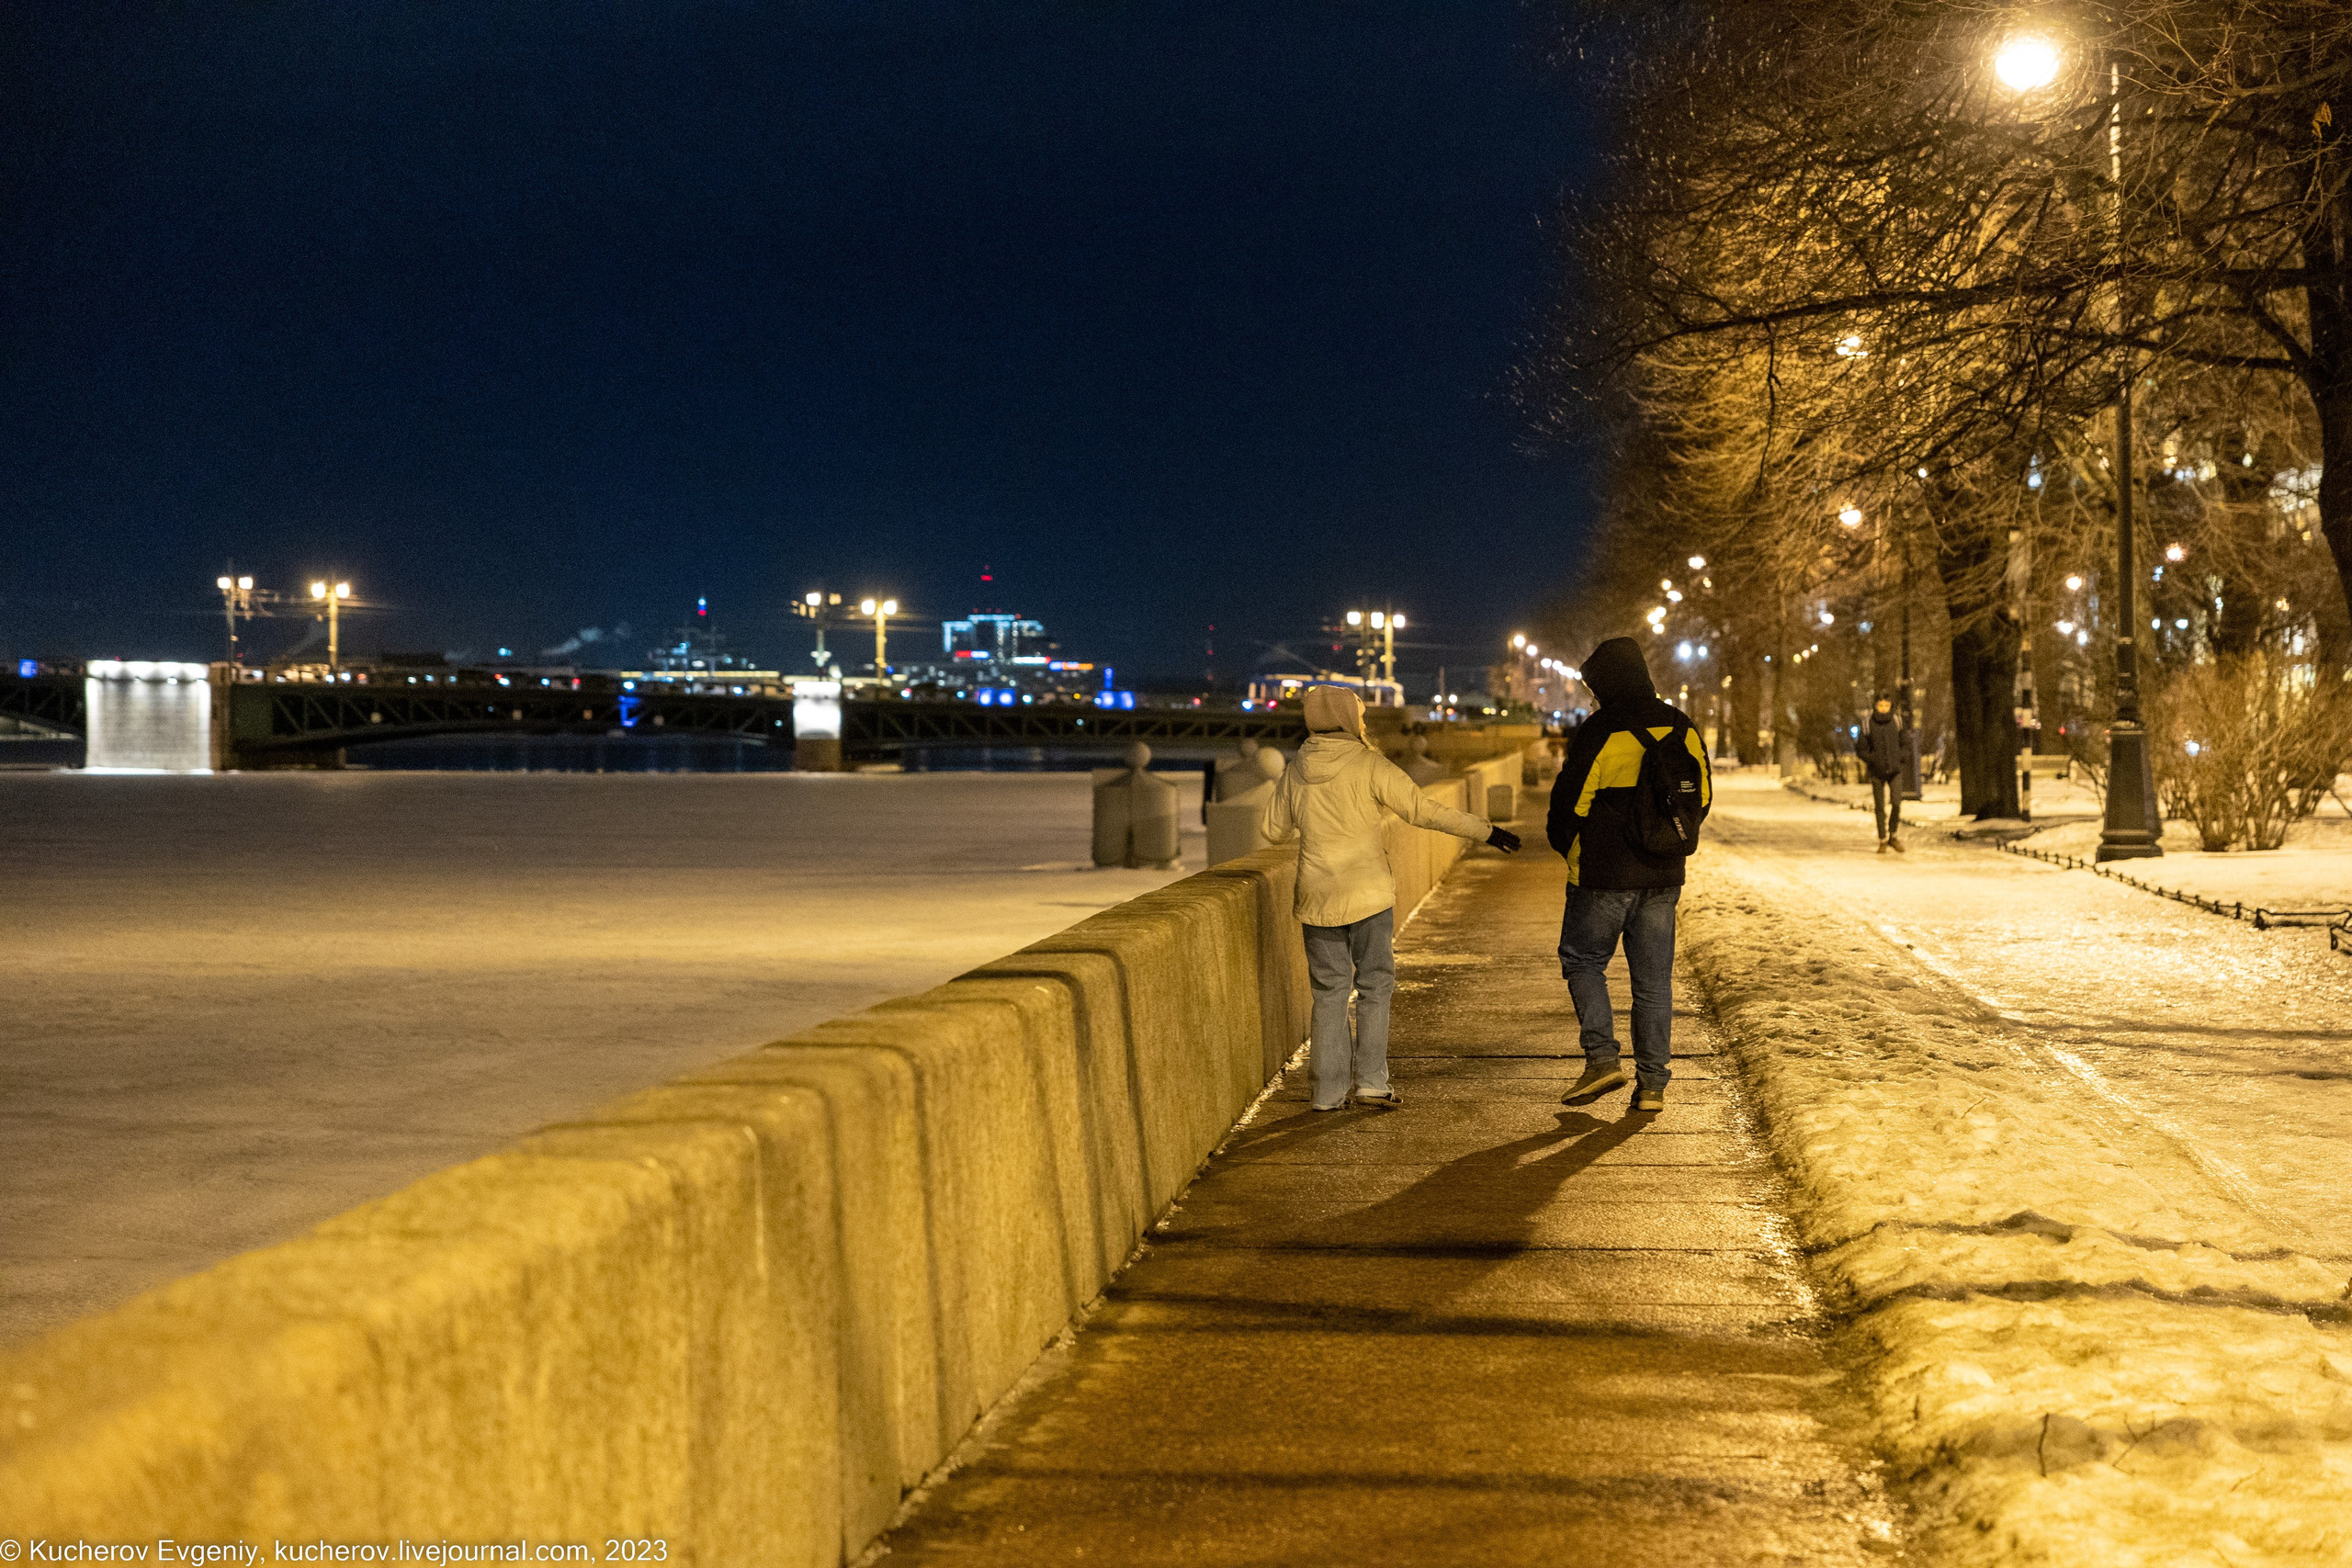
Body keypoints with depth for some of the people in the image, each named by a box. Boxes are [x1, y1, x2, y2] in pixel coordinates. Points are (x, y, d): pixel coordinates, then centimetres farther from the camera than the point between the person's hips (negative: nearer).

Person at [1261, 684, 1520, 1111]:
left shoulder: (1296, 773, 3)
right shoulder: (1370, 766, -9)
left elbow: (1273, 830, 15)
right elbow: (1424, 810, -12)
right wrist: (1486, 832, -8)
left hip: (1317, 899, 4)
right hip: (1368, 896, -4)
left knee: (1329, 992, 9)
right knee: (1374, 987, 8)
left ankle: (1329, 1091, 7)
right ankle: (1371, 1079, 0)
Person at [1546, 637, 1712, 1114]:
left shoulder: (1599, 732, -15)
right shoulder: (1681, 728, 4)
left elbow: (1569, 801, -11)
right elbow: (1702, 794, 11)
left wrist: (1565, 846, 9)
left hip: (1604, 877, -5)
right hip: (1663, 877, 5)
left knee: (1582, 962, 13)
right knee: (1654, 978, 10)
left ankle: (1602, 1058, -1)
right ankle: (1652, 1083, 10)